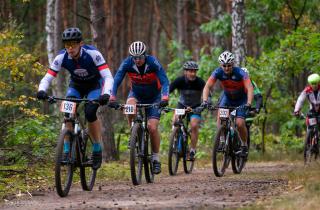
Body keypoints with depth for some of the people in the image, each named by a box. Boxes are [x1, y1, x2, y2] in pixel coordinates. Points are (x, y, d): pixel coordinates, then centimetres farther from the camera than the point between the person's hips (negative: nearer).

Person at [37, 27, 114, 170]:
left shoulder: (92, 54, -33)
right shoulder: (61, 57, -25)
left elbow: (108, 77, -36)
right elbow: (47, 78, -24)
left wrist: (106, 94, -55)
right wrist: (42, 91, -46)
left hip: (95, 85, -2)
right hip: (76, 85, 2)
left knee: (90, 113, -26)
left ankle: (97, 150, -8)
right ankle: (67, 151, -15)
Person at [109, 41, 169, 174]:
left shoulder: (153, 63, -26)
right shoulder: (127, 63, -21)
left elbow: (164, 81, -32)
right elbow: (116, 80, -27)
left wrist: (165, 98, -49)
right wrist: (112, 98, -43)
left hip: (153, 97, -2)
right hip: (136, 94, 2)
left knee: (152, 127, -14)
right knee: (130, 106, -34)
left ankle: (156, 159, 2)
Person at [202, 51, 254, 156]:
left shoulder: (240, 73, -30)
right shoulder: (218, 72, -22)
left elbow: (250, 88, -40)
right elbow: (207, 86, -27)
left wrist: (248, 103, -55)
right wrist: (205, 101, -44)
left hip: (241, 100, -3)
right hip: (227, 97, 3)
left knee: (239, 123, -18)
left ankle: (244, 145, 7)